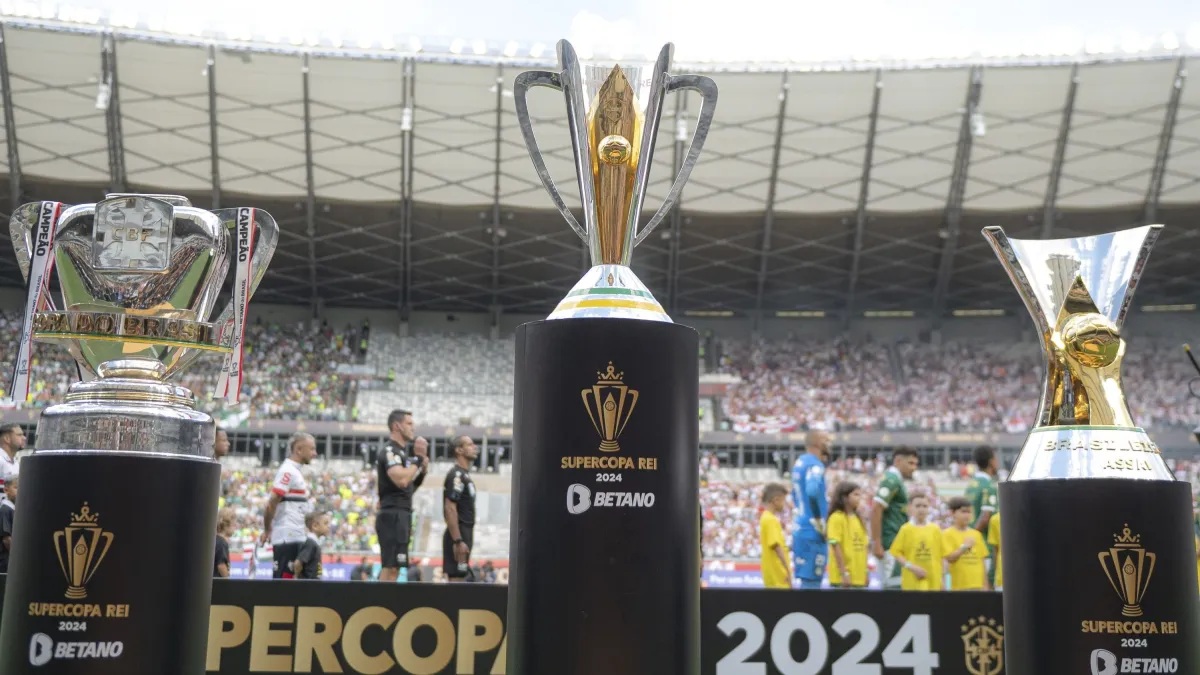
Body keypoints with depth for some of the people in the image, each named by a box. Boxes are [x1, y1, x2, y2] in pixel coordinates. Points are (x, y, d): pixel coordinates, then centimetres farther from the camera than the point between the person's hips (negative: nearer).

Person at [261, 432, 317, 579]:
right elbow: (272, 503, -17)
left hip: (296, 538, 9)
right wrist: (267, 530, -8)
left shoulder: (295, 471, 18)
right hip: (287, 538, -9)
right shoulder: (288, 471, -12)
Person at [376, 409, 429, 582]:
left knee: (392, 567, 10)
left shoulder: (403, 451, 19)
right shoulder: (389, 450, -11)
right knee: (391, 567, -13)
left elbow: (412, 485, 24)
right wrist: (417, 460, -14)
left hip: (402, 515, 10)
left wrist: (423, 467, 8)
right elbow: (401, 480, -27)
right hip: (392, 515, -10)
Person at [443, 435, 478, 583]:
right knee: (456, 578, -11)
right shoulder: (456, 475, -13)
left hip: (464, 534, 10)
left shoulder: (465, 475, 17)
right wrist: (458, 541, -25)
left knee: (458, 578, 11)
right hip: (458, 536, -10)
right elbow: (450, 509, -20)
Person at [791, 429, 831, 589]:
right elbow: (812, 492, -29)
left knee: (805, 580, 15)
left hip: (801, 529, 9)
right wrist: (820, 524, -21)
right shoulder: (815, 465, -13)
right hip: (813, 533, -9)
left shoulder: (800, 463, 16)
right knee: (811, 582, -7)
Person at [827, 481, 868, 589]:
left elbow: (862, 546, 15)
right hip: (843, 576, -8)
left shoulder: (857, 518, 12)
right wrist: (844, 573, -19)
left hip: (859, 576, 8)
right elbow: (836, 546, -15)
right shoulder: (837, 517, -11)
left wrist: (865, 572, 14)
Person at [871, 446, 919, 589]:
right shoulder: (892, 479, -12)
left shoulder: (896, 480, 18)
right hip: (891, 544, -10)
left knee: (891, 584, 11)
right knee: (896, 585, -9)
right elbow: (876, 510, -20)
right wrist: (876, 543, -23)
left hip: (897, 543, 10)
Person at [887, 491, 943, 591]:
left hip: (933, 581, 3)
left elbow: (940, 555, 8)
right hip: (912, 581, -3)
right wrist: (912, 567, -16)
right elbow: (896, 553, -5)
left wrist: (942, 579, 8)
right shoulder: (906, 529, -4)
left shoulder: (935, 529, 4)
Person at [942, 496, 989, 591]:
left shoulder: (976, 534, 11)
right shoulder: (948, 534, -2)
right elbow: (949, 558, -11)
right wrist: (963, 547, -22)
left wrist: (985, 585, 10)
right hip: (959, 586, -4)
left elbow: (981, 561, 13)